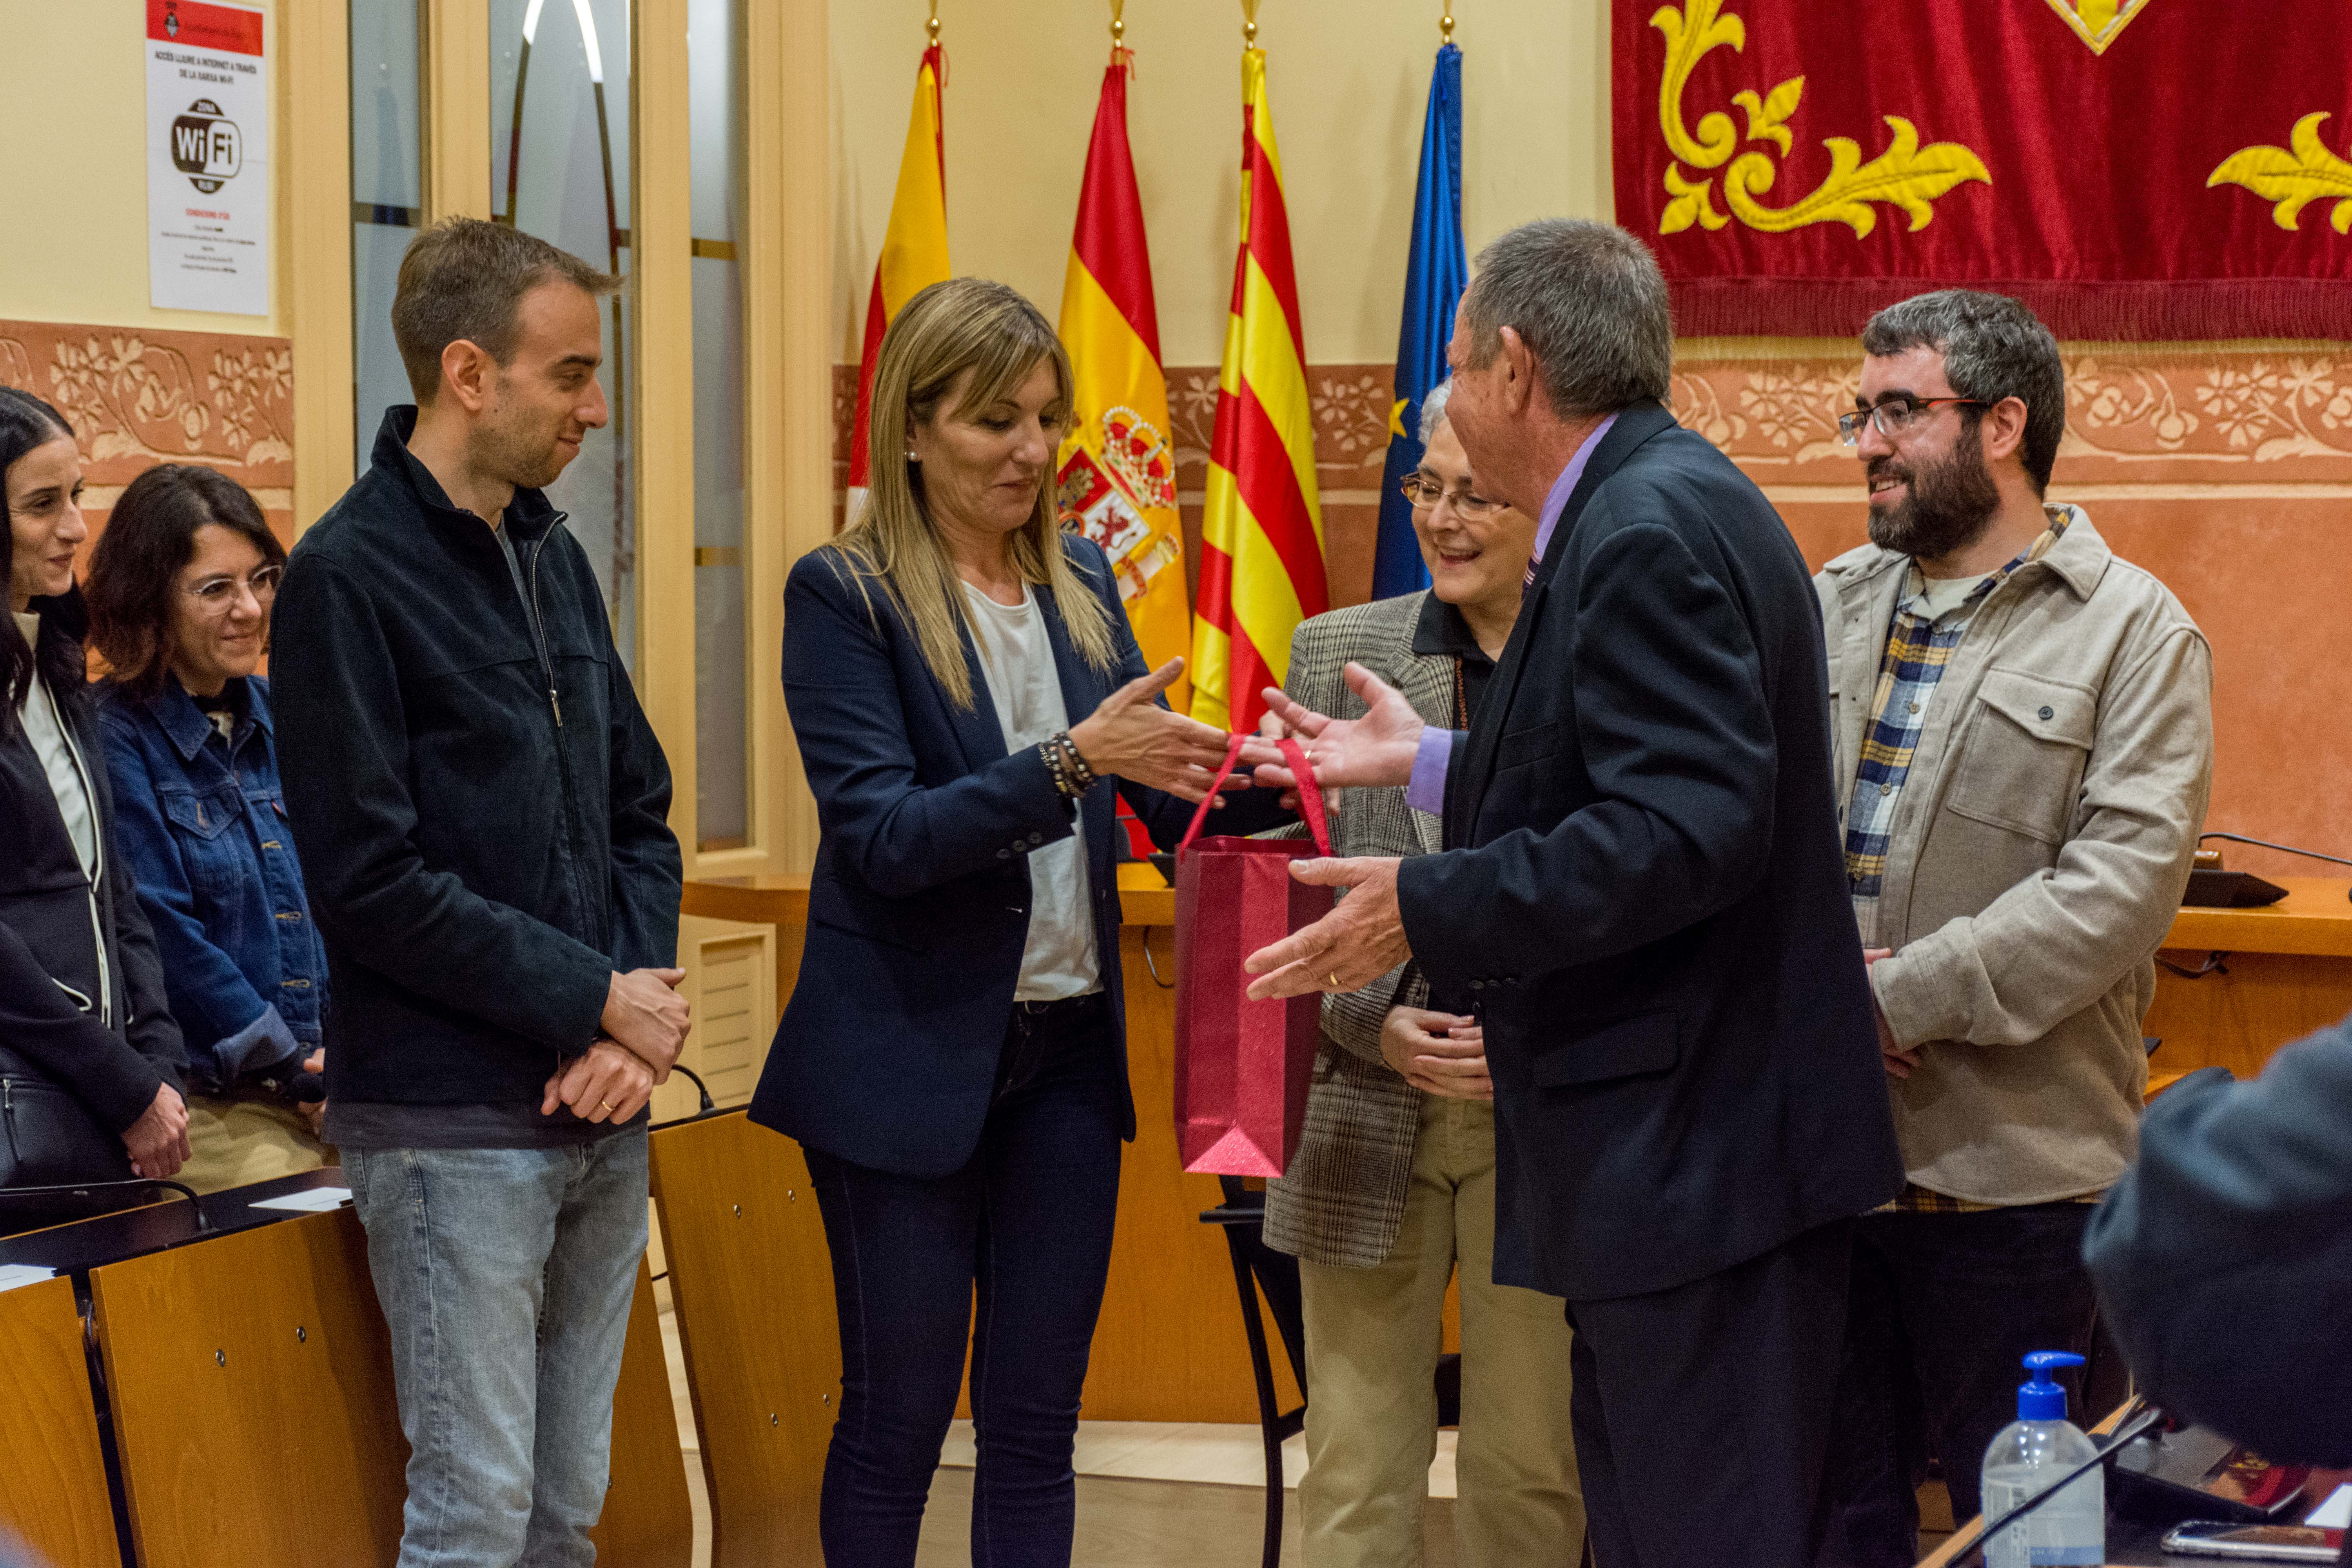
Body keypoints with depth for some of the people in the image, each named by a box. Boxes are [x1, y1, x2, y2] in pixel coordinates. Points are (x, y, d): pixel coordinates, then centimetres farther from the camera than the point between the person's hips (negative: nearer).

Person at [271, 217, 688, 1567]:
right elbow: (372, 882, -16)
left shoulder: (552, 557, 13)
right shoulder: (349, 575, -10)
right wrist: (598, 1000, -12)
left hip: (601, 1111, 7)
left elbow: (639, 810, 17)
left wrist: (638, 1015, -1)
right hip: (454, 1124, -7)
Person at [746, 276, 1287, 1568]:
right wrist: (1069, 763, -28)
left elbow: (1166, 798, 8)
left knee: (1036, 1416, 9)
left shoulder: (1079, 583, 9)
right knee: (896, 1415, 5)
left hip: (1065, 1045, 5)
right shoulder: (843, 594, -9)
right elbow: (879, 834, -17)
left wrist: (1257, 784, -15)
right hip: (912, 1058, -5)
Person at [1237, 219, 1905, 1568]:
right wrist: (1431, 761, 26)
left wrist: (1430, 907, -19)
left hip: (1701, 1152, -11)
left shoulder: (1652, 529, -17)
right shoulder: (1661, 505, 15)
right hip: (1678, 1150, 11)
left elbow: (1686, 828, -26)